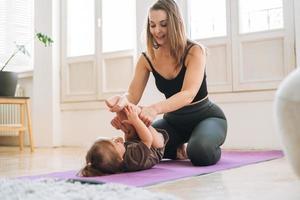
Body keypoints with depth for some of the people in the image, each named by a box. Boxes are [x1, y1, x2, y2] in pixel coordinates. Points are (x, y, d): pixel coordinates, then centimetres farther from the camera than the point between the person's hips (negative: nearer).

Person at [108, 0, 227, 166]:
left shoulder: (195, 51, -22)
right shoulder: (147, 59, -8)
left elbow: (188, 94, -36)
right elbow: (133, 95, -14)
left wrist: (155, 109, -54)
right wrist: (121, 104, -40)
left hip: (206, 117, -4)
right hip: (174, 120, 5)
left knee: (200, 153, -35)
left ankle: (212, 148, 4)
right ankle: (178, 149, 13)